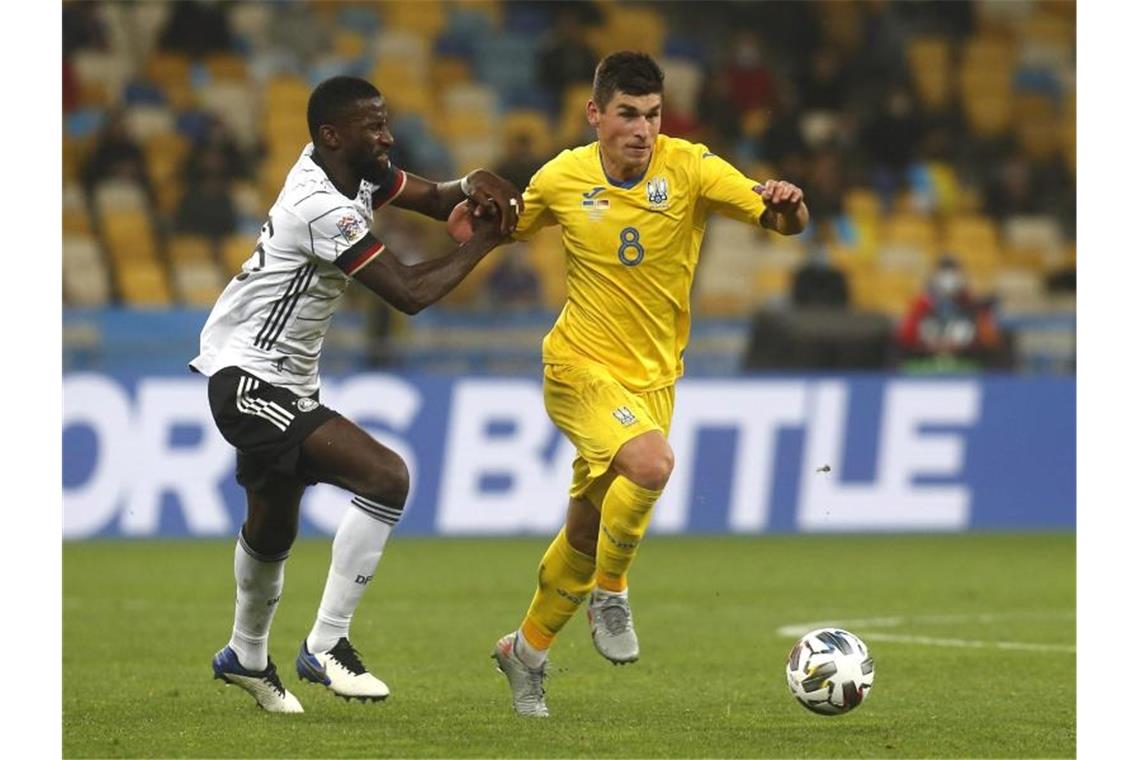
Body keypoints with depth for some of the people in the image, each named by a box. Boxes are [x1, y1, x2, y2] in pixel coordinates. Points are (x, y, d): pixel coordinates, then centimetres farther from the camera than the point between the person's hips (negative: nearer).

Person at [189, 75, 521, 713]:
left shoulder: (352, 171, 2)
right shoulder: (322, 208, -24)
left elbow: (434, 196, 11)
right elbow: (408, 293, -23)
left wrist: (473, 188, -12)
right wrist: (484, 242, -13)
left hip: (285, 384, 10)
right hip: (250, 380, -10)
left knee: (273, 529, 25)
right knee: (386, 475, -22)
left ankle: (246, 657, 46)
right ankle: (328, 644, -17)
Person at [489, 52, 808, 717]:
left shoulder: (688, 168, -11)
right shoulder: (562, 178, -6)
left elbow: (781, 220, -18)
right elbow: (509, 229, 14)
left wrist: (785, 204, -41)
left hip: (653, 375, 2)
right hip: (581, 366, -2)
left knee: (587, 530, 11)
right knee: (651, 462, -31)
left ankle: (527, 651, 34)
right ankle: (611, 594, -6)